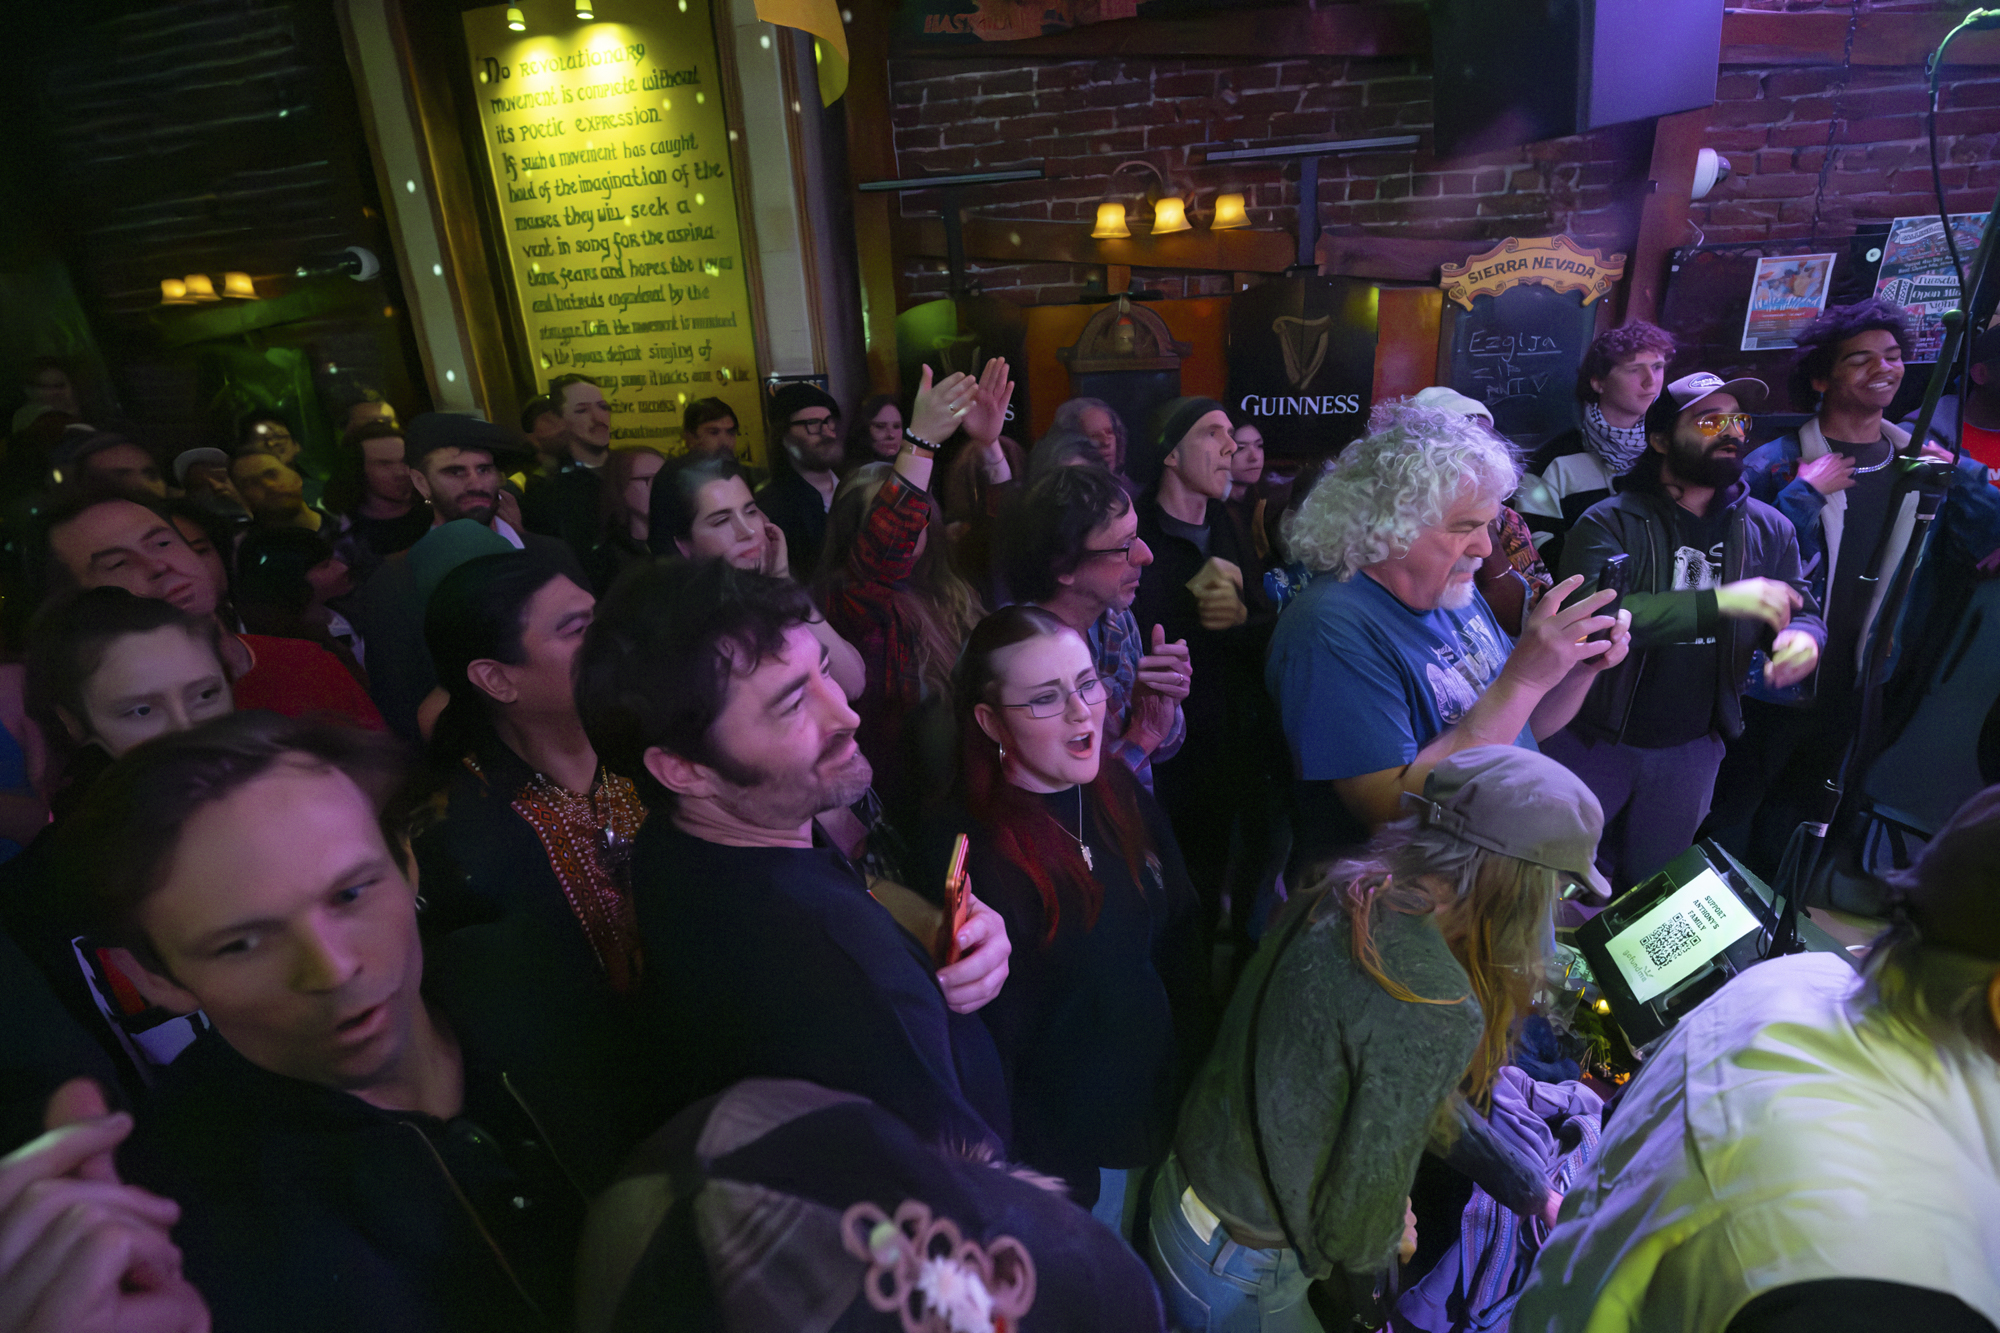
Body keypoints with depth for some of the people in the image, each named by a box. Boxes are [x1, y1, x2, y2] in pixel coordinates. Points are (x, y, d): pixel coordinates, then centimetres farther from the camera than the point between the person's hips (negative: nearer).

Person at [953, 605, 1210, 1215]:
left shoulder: (1120, 795, -5)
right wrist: (1046, 1179, -15)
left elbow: (1185, 935, 5)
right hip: (1070, 1149, -6)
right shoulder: (973, 851, -26)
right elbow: (989, 1038, -20)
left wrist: (1200, 1068, 4)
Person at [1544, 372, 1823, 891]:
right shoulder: (1609, 522, -13)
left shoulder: (1769, 529, 6)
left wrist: (1803, 639, -17)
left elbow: (1802, 611, 8)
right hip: (1593, 740, -5)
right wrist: (1719, 601, -33)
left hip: (1691, 747, 5)